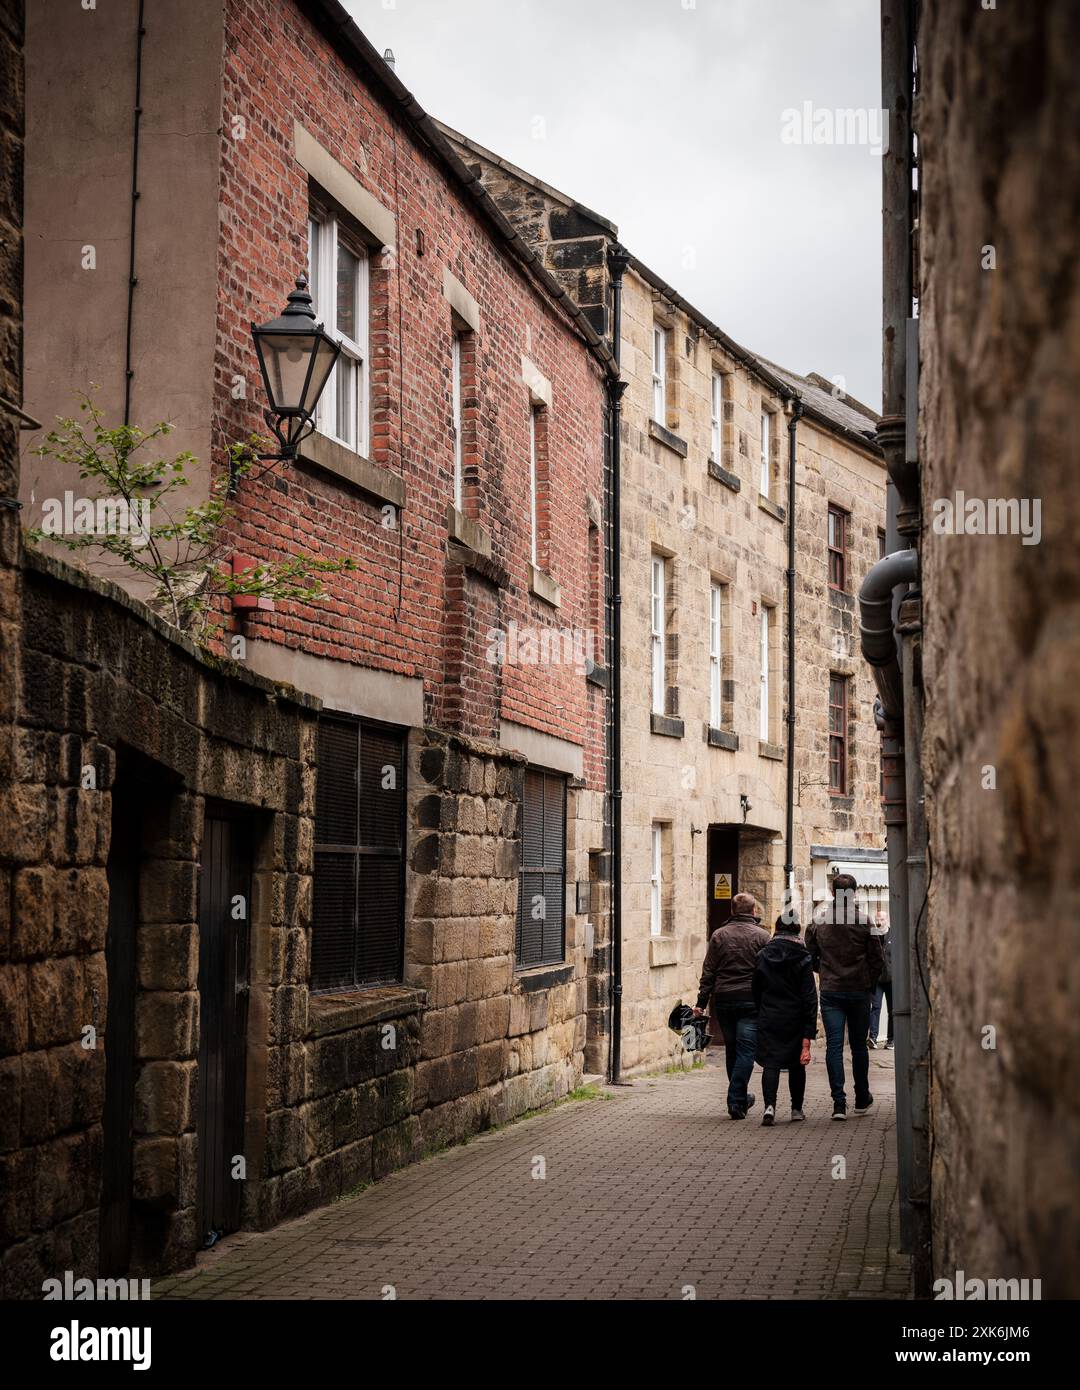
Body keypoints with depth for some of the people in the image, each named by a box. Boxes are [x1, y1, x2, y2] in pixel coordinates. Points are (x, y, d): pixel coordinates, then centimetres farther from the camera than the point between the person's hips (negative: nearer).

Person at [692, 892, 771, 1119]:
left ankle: (740, 1097, 25)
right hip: (751, 1001, -3)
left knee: (731, 1050, 14)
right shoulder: (762, 936, 0)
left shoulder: (718, 935, 5)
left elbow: (708, 972, 3)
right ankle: (736, 1101, -10)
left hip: (723, 1000, 3)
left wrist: (701, 1003, 4)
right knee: (746, 1050, -1)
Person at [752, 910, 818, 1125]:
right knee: (796, 1064, 17)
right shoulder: (802, 959, -7)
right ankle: (797, 1109, 26)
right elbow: (810, 998, -10)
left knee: (770, 1063, -3)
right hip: (794, 1022, 0)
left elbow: (756, 992, 6)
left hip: (768, 1020, 0)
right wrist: (808, 1035, -10)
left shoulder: (763, 957, 0)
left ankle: (769, 1105, -24)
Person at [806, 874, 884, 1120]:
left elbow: (810, 957, 5)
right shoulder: (863, 920, -7)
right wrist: (869, 984, 11)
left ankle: (839, 1102, -7)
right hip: (859, 991, 0)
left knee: (834, 1046, 0)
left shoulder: (818, 920, -2)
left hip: (830, 992, 0)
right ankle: (862, 1099, 22)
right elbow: (878, 958, -4)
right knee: (859, 1045, 12)